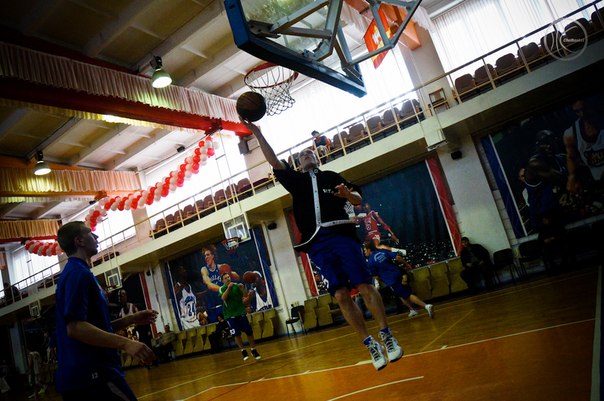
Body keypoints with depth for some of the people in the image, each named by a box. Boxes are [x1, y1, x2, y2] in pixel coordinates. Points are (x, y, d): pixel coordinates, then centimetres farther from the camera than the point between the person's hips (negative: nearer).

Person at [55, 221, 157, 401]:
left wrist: (131, 319, 12)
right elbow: (75, 327, -23)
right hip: (93, 374, -10)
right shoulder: (79, 273, -12)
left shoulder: (74, 272, 19)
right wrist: (125, 343, -29)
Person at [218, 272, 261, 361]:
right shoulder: (222, 289, -3)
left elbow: (245, 296, 1)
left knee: (249, 332, 1)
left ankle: (253, 350, 16)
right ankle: (243, 351, 11)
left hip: (241, 312, 2)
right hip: (230, 315, -2)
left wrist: (243, 288, -17)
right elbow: (223, 298, -22)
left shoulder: (237, 286, 2)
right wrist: (229, 287, -29)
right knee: (237, 334, -7)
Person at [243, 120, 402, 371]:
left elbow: (358, 200, 11)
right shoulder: (295, 179, 22)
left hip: (342, 235, -1)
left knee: (365, 286, -8)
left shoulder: (332, 176, 18)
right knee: (341, 296, -4)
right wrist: (258, 135, 3)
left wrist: (347, 193, -11)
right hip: (317, 243, 1)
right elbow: (274, 162, 10)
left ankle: (387, 337, 4)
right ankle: (370, 345, 5)